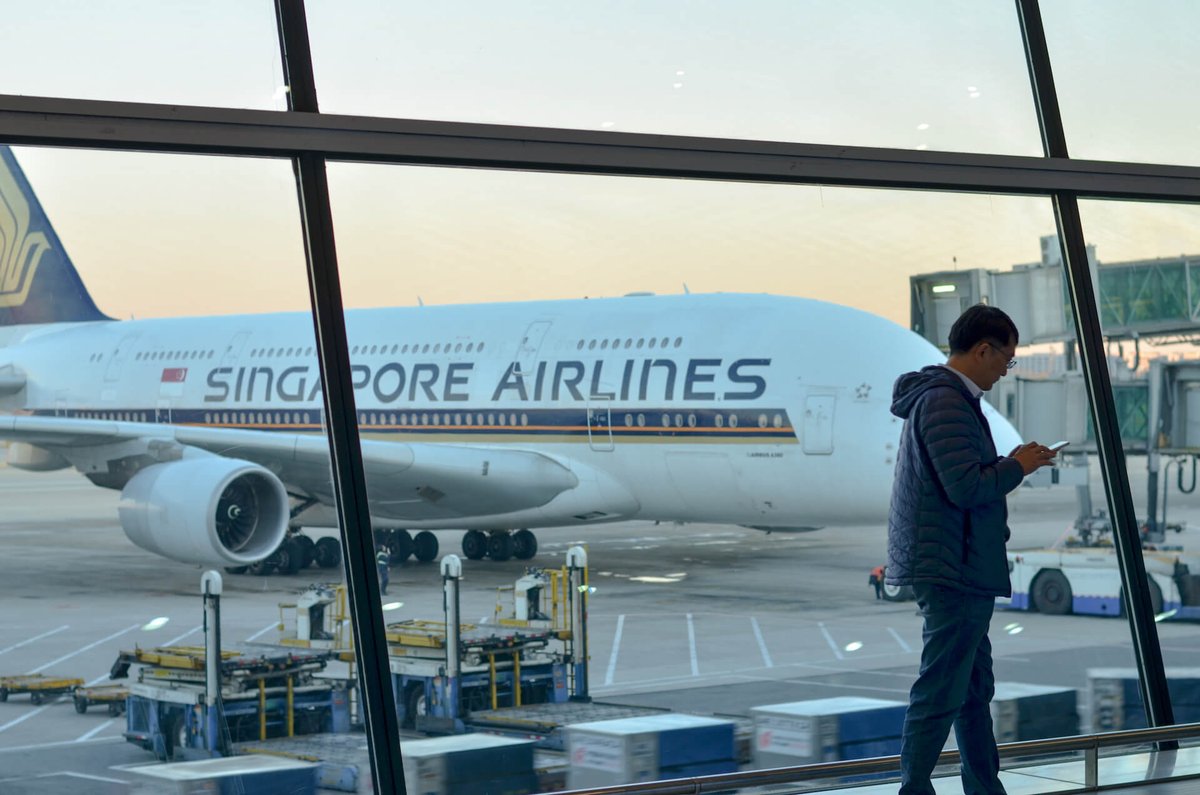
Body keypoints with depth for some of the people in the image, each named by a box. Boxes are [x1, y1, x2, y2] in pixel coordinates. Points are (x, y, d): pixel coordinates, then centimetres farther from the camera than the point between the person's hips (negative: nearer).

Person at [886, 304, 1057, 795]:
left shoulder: (943, 396, 16)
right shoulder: (945, 401, -18)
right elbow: (966, 487, -24)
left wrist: (1011, 463, 12)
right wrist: (1018, 466, -11)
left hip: (961, 570, 11)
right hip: (953, 570, -11)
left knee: (974, 688, 18)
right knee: (940, 691, -7)